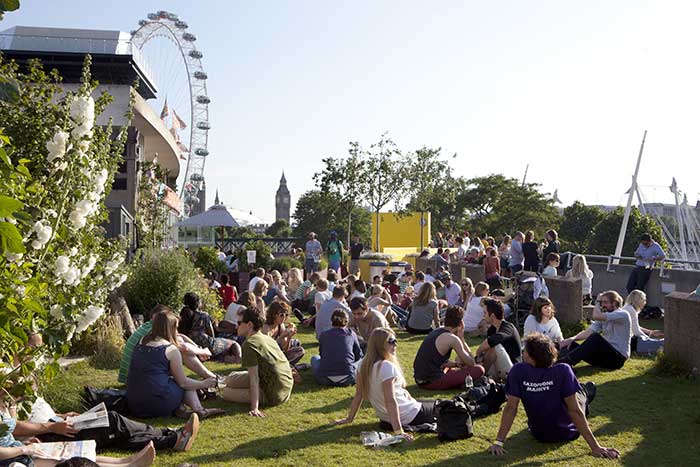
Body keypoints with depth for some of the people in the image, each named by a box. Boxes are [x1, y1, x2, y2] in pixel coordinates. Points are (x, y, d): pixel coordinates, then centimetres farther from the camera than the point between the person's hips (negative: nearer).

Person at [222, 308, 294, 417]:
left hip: (273, 395, -8)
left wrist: (254, 408, -25)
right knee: (230, 379, 17)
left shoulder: (249, 343, -15)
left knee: (226, 392, -5)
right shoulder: (268, 338, 11)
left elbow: (254, 377, -22)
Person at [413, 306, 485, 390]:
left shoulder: (436, 331, 14)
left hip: (419, 380, 9)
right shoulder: (452, 338, -11)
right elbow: (471, 363, -3)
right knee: (479, 370, -9)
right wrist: (462, 339, 2)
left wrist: (456, 364, 14)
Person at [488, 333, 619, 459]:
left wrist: (498, 442, -18)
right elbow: (575, 411, -27)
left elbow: (510, 408, -22)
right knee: (589, 387, 22)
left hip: (538, 435, 2)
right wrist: (595, 447, -22)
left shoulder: (518, 371, -23)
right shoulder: (563, 371, -29)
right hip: (568, 433, -2)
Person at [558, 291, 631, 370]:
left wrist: (597, 301, -6)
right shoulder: (603, 317, 15)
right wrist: (572, 339, -15)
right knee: (571, 344, -9)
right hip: (605, 354, 8)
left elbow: (596, 316, -24)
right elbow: (588, 332, 1)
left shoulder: (623, 314, -9)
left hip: (618, 358, -8)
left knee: (595, 337, -34)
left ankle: (566, 362, -43)